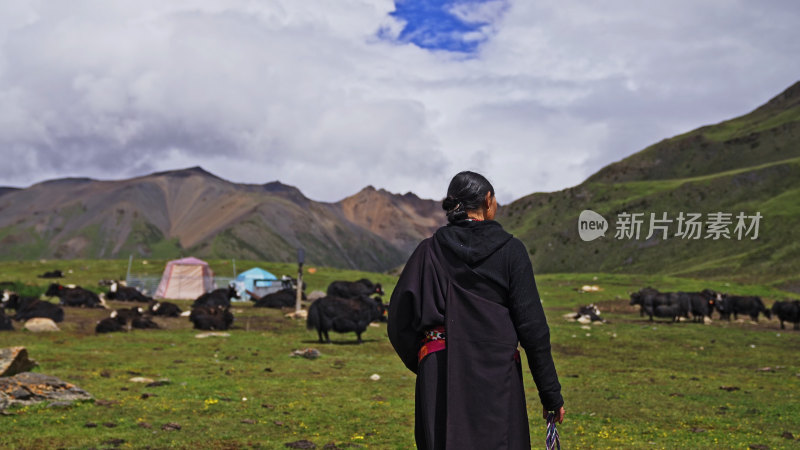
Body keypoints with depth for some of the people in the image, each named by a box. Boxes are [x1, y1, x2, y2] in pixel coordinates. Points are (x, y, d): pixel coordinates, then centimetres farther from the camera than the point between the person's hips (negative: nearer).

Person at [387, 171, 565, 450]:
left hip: (440, 378, 2)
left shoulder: (429, 251, 4)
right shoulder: (510, 251, -1)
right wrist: (551, 395, 1)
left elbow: (399, 322, 2)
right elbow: (532, 326, -4)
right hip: (497, 378, -2)